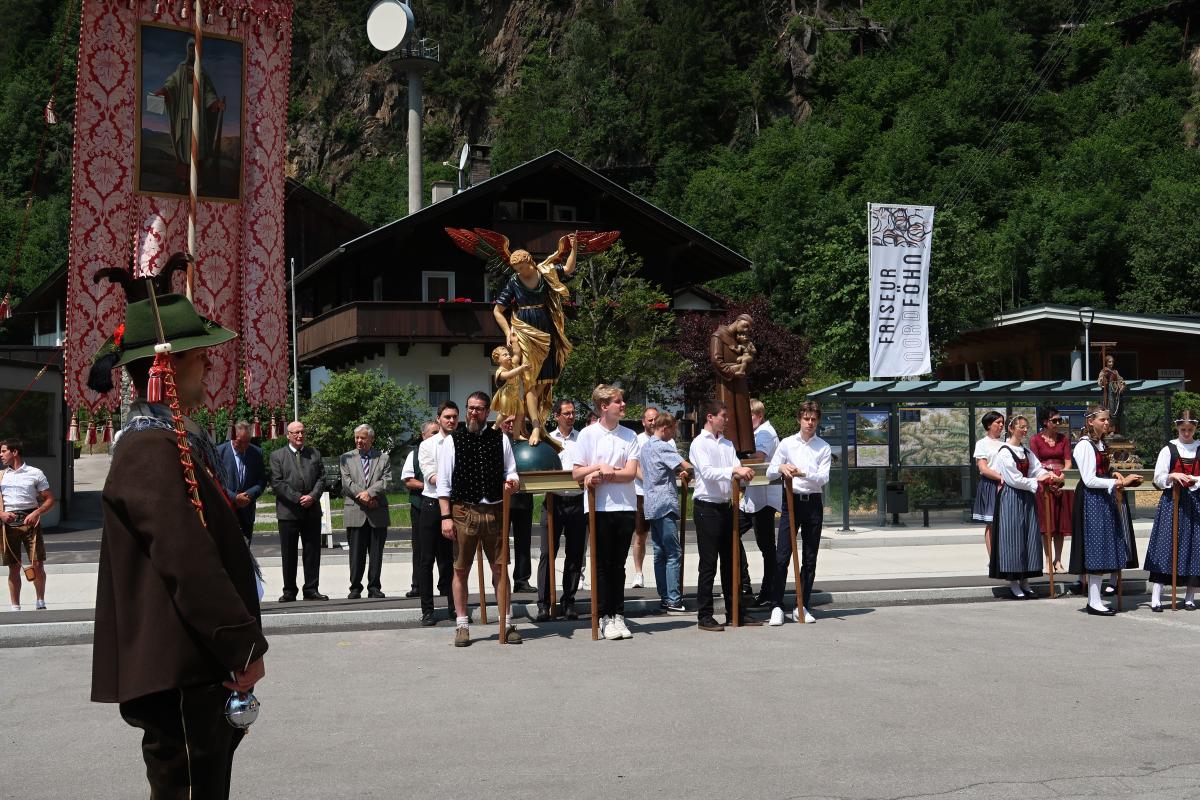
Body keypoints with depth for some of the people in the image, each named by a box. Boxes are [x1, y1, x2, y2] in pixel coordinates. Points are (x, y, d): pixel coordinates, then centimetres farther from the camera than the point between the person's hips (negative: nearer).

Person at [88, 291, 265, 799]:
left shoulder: (172, 438, 15)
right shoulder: (152, 449, -17)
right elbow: (188, 562, -24)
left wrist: (238, 645, 20)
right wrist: (246, 646, -18)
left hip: (201, 666, 10)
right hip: (177, 673, -10)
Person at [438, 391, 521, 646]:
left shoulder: (500, 439, 9)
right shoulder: (452, 441, 3)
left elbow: (511, 472, 13)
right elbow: (443, 482, 1)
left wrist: (511, 482, -12)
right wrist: (446, 517, -6)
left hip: (495, 511, 1)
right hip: (463, 511, -1)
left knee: (500, 568, 5)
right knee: (461, 570, 5)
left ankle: (507, 623, 13)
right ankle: (462, 626, 14)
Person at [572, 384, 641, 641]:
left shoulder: (629, 436, 5)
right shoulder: (588, 434, 0)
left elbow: (631, 472, -4)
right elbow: (576, 473, -2)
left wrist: (602, 475, -12)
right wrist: (601, 467, -15)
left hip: (625, 506, 2)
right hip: (598, 507, -2)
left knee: (618, 564, 8)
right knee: (603, 564, 3)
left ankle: (618, 615, 15)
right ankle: (605, 617, 10)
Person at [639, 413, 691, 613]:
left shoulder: (645, 446, 16)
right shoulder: (662, 447, -12)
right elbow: (686, 467, -19)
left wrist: (675, 474, 23)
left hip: (651, 506, 9)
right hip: (665, 504, -9)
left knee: (660, 553, 10)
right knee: (673, 553, -8)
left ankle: (664, 597, 13)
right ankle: (673, 600, -11)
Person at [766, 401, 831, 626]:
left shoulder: (824, 447, 5)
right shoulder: (787, 444, 5)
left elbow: (824, 478, -6)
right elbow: (770, 473, 2)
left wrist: (803, 473, -23)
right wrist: (781, 468, -20)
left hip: (813, 503, 1)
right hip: (792, 501, -1)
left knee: (810, 558, 6)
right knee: (782, 556, -8)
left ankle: (801, 607, 15)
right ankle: (776, 607, -3)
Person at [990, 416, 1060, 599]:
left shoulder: (1027, 452, 14)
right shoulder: (1004, 452, -10)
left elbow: (1038, 470, 5)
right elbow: (1014, 479, -15)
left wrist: (1050, 476, -15)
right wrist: (1036, 483, -10)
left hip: (1026, 498, 7)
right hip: (1011, 498, -7)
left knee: (1030, 537, 5)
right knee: (1013, 537, -5)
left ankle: (1024, 580, 11)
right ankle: (1013, 583, 1)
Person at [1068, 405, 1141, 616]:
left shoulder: (1101, 444, 15)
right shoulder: (1084, 445, -13)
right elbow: (1089, 480, -18)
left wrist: (1113, 474, 6)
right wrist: (1119, 482, -19)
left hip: (1104, 499, 9)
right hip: (1092, 501, -9)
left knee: (1103, 550, 9)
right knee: (1096, 548, -8)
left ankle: (1095, 598, 14)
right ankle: (1094, 602, -4)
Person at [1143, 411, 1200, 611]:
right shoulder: (1169, 450, 5)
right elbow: (1159, 479, 1)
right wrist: (1172, 477, -17)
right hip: (1172, 501, -1)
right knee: (1165, 544, -6)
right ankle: (1155, 597, -7)